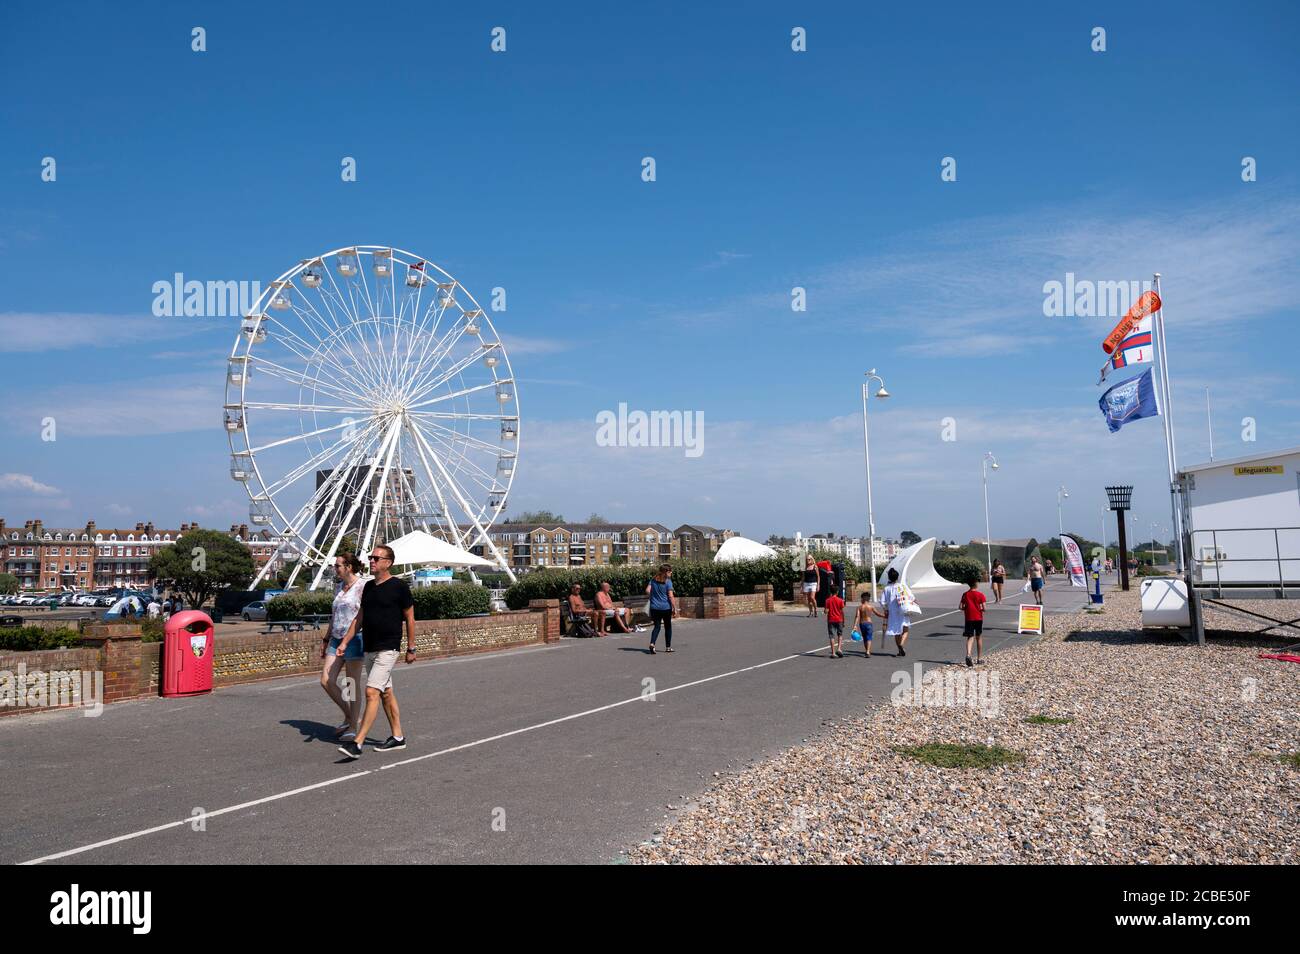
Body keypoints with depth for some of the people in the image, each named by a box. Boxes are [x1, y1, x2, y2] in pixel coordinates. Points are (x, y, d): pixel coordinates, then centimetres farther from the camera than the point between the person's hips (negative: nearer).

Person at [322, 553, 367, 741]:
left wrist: (368, 641, -19)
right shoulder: (339, 588, 15)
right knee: (326, 681, 2)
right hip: (337, 639, 8)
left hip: (355, 638, -8)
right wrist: (326, 639, 21)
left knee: (352, 684, -1)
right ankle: (351, 717, 18)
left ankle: (353, 727, 11)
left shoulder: (363, 586, -9)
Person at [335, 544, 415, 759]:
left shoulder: (399, 586, -9)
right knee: (386, 693, 13)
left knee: (372, 693, -14)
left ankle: (357, 743, -15)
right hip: (369, 649, 8)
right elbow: (359, 618, 16)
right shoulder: (368, 586, 11)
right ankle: (397, 737, 23)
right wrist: (344, 643, 10)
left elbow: (410, 618, -4)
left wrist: (411, 648, -3)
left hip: (387, 649, -8)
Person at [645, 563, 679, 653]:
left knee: (657, 626, 8)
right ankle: (668, 647, 20)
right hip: (666, 607, -4)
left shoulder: (653, 580, 3)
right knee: (668, 626, 13)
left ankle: (652, 643, -15)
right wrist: (674, 607, -8)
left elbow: (647, 590, -1)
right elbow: (671, 596, -14)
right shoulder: (668, 581, -11)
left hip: (654, 607, 4)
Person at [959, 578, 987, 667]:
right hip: (978, 618, -1)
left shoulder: (965, 594, 1)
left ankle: (968, 655, -23)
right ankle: (979, 658, 18)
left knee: (970, 637, 2)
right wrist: (981, 610, 8)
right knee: (979, 638, 12)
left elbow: (960, 607, -2)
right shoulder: (980, 595, -7)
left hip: (969, 618, 2)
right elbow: (984, 608, -13)